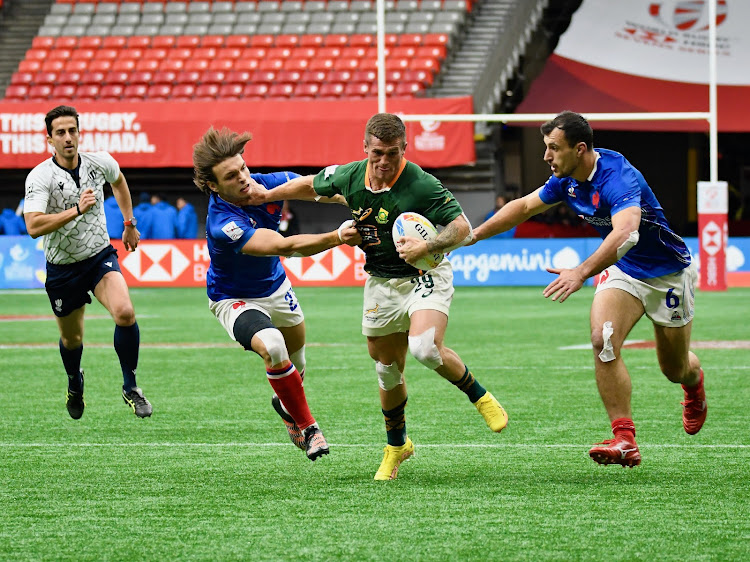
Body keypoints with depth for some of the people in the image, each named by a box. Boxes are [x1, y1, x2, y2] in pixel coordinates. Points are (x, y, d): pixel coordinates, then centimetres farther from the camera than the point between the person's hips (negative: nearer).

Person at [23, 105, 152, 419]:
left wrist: (129, 223, 22)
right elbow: (34, 227, -33)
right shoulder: (40, 177, -19)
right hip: (62, 267, -1)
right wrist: (76, 210, -37)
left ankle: (130, 388, -7)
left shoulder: (100, 163, -7)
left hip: (100, 256, 1)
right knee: (71, 340, 14)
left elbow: (119, 181, 20)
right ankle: (75, 384, 49)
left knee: (125, 313, -25)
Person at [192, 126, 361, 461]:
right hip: (234, 299, -7)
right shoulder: (222, 225, -38)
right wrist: (337, 237, -54)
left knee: (296, 363, 21)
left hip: (275, 287, 7)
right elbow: (285, 246, -45)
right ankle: (307, 428, -15)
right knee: (271, 346, -33)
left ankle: (285, 405, 56)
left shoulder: (267, 184, -19)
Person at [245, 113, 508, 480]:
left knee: (425, 348, -30)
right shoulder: (349, 177, -7)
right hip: (380, 282, 5)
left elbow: (462, 226, -24)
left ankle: (479, 396, -4)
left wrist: (426, 247, -38)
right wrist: (266, 195, 18)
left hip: (424, 276, -5)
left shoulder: (421, 185, -23)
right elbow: (311, 186, 14)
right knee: (388, 370, 11)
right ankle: (396, 446, 33)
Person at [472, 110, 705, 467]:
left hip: (668, 274, -6)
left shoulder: (618, 178, -35)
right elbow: (525, 206, 9)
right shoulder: (567, 179, -9)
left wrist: (582, 273, -64)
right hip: (623, 270, 6)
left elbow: (626, 234, -53)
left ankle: (694, 384, 50)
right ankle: (625, 440, -22)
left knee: (676, 370, 10)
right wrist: (474, 235, 7)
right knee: (603, 340, -22)